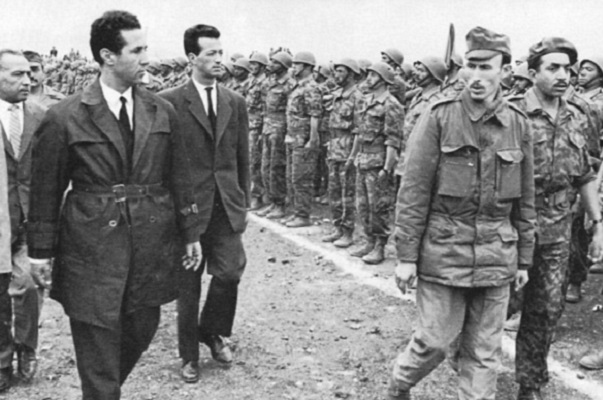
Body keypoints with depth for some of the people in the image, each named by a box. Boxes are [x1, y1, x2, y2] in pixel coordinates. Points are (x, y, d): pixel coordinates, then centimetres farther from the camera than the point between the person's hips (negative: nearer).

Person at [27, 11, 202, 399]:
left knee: (141, 330, 13)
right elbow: (46, 189, -1)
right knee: (98, 342, 3)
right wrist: (41, 249, 1)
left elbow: (179, 177, 10)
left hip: (152, 246, 4)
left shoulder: (163, 112, 5)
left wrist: (191, 232, 10)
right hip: (91, 248, -4)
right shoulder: (64, 117, -6)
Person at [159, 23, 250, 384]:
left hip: (227, 204, 3)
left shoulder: (236, 102, 8)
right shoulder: (170, 102, -5)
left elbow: (243, 158, 11)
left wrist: (245, 202, 9)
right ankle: (189, 355, 22)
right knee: (189, 282, 6)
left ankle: (212, 331, 25)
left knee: (230, 271, -4)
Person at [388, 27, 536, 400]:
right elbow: (413, 191, -7)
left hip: (496, 256, 3)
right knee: (435, 340, 5)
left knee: (485, 351, 10)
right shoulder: (439, 118, -7)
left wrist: (524, 258, 11)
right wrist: (406, 255, -9)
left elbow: (525, 200, 9)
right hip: (444, 250, -3)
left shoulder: (519, 125, 3)